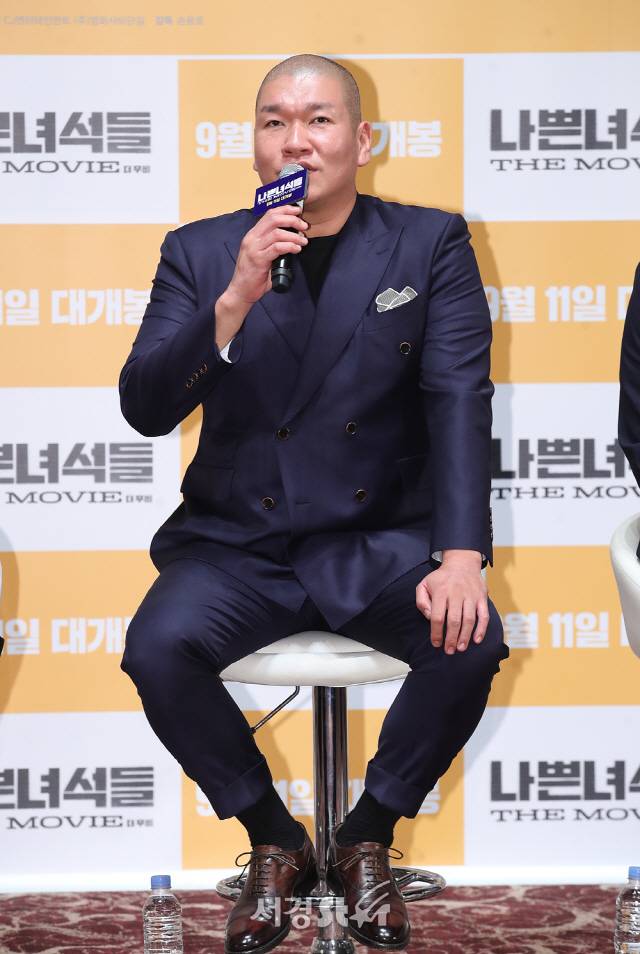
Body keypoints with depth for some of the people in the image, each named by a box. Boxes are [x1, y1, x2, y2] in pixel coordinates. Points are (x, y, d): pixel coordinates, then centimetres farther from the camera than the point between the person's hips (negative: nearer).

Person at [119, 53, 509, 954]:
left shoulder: (430, 244, 2)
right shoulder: (200, 254, 3)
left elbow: (459, 400, -8)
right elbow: (145, 407, -7)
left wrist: (461, 555, -22)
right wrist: (236, 299, -23)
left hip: (381, 539, 0)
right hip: (238, 542, 1)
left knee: (470, 642, -27)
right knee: (157, 647, -26)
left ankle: (368, 837, 0)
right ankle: (274, 840, 0)